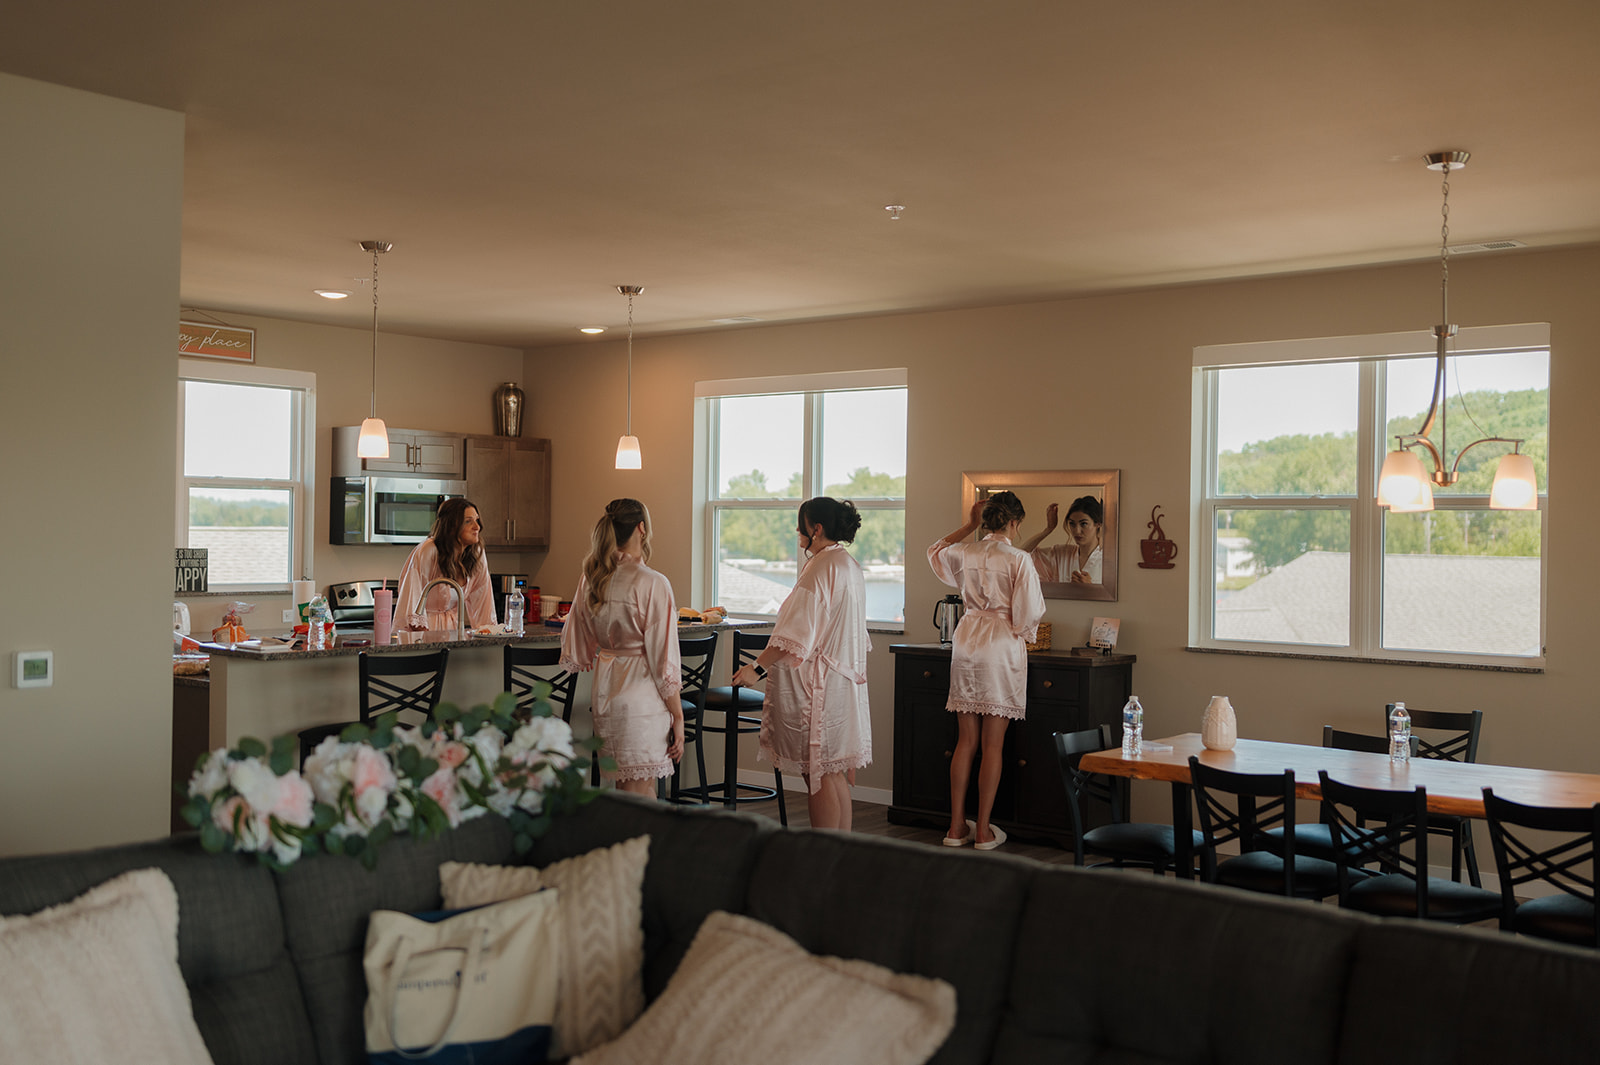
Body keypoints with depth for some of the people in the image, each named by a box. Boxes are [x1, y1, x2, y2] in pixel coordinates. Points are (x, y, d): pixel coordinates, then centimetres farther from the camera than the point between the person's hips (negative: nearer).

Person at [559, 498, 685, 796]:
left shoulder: (590, 580, 6)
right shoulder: (652, 584, -15)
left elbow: (576, 656, 12)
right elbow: (664, 662, -14)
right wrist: (678, 717, -7)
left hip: (605, 693, 7)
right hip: (643, 698, -7)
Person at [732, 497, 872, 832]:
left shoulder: (822, 568, -16)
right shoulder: (850, 565, 14)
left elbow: (798, 633, -22)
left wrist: (757, 667, -18)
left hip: (816, 684, -10)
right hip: (843, 680, 10)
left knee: (819, 773, -5)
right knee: (836, 773, 13)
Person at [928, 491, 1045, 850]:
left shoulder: (964, 554, 3)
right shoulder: (1018, 560, -10)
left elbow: (935, 552, 27)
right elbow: (1029, 614, -10)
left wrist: (969, 526, 26)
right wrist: (1025, 633, 12)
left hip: (966, 646, 4)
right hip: (1002, 649, -4)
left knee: (966, 742, 10)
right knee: (992, 745, 2)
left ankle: (957, 826, 13)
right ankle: (983, 831, 6)